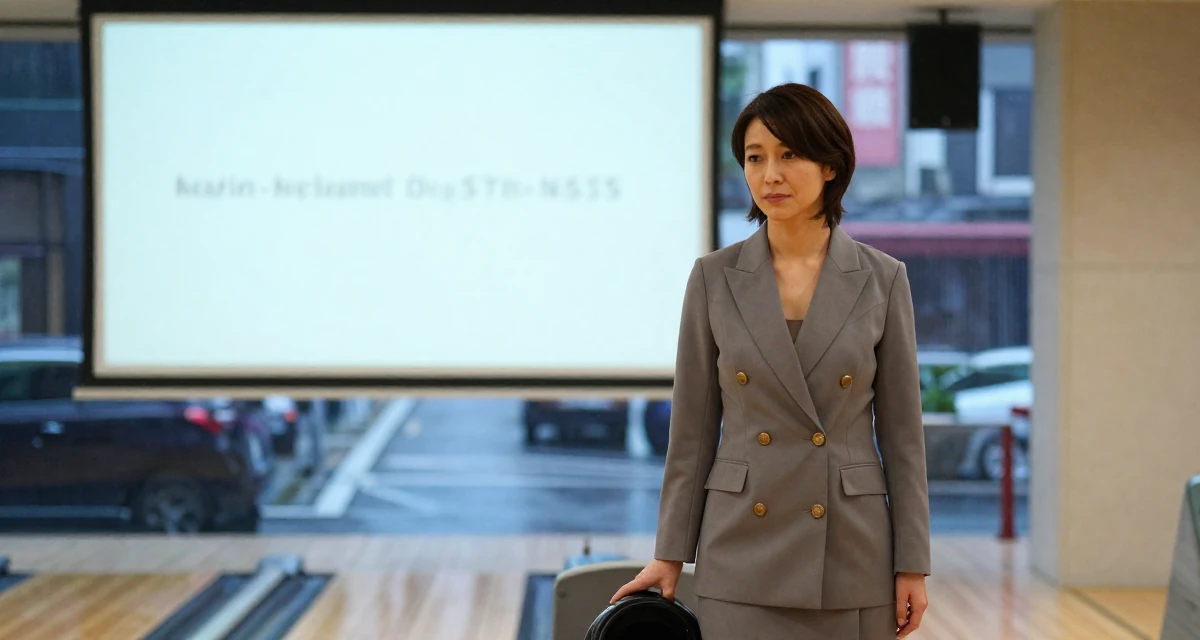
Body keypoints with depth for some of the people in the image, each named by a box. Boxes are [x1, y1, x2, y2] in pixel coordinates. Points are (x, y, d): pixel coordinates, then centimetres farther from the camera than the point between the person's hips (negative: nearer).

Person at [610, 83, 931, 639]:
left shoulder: (881, 280, 0)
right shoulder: (714, 279, 1)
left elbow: (902, 431, 1)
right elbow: (692, 428, 5)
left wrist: (912, 564, -1)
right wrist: (669, 554, 3)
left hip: (852, 553, 0)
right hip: (742, 554, 0)